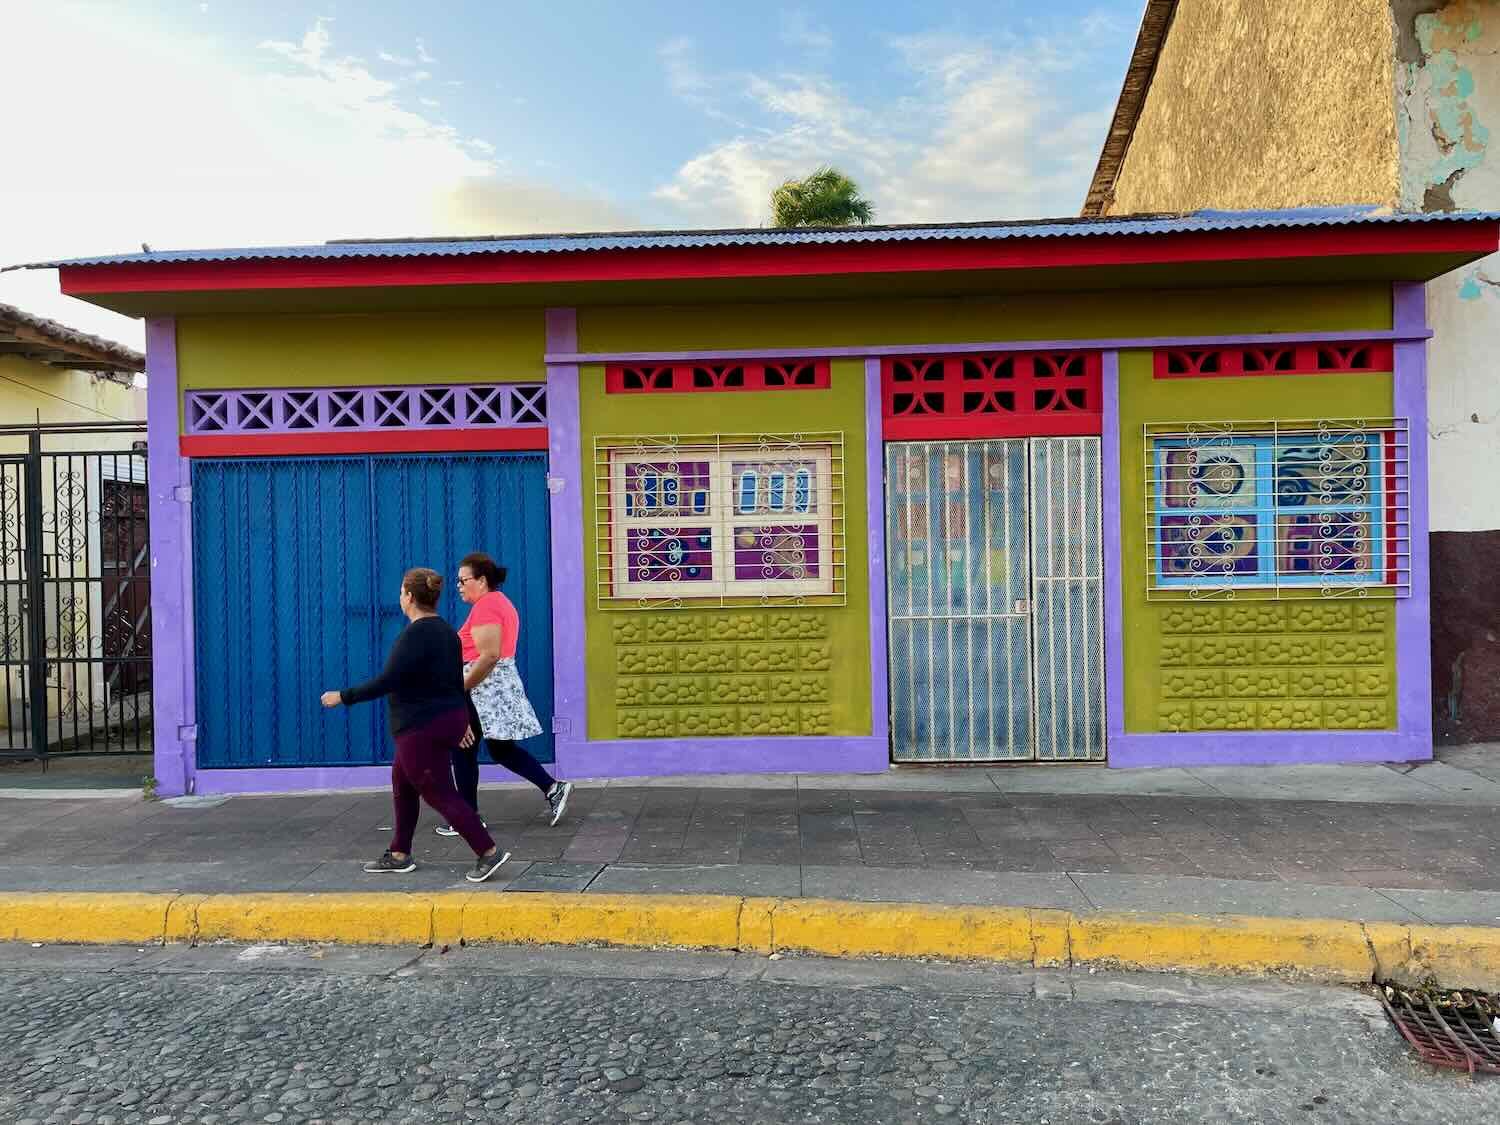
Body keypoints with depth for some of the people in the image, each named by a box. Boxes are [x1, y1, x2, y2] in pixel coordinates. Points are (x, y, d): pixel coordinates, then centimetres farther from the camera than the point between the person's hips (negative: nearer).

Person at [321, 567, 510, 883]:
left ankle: (488, 853, -3)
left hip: (422, 728, -10)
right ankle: (399, 855, 30)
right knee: (402, 784, 21)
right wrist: (463, 720, 25)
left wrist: (343, 696, -12)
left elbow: (387, 681, -22)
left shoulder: (415, 635, -19)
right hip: (449, 719, 10)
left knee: (439, 794, -2)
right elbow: (456, 680, 17)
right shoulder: (446, 631, 9)